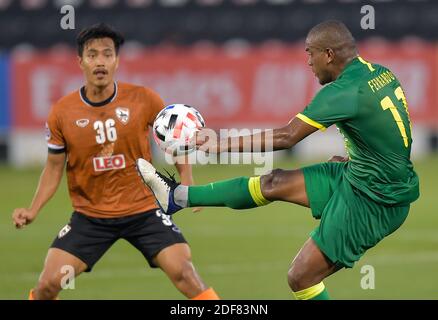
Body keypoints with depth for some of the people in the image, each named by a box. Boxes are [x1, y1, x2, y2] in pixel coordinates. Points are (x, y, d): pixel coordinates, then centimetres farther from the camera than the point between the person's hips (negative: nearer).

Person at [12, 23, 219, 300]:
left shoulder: (143, 100, -9)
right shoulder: (62, 113, -7)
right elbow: (54, 166, 5)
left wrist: (187, 183, -4)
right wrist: (33, 210, -7)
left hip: (143, 209, -1)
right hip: (89, 215, 1)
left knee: (183, 272, -16)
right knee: (49, 283, -8)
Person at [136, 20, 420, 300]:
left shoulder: (345, 92, -24)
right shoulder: (381, 73, 3)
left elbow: (286, 137, -22)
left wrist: (221, 145, -16)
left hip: (372, 203, -9)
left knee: (300, 278, -5)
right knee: (273, 184, 10)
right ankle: (177, 197, 18)